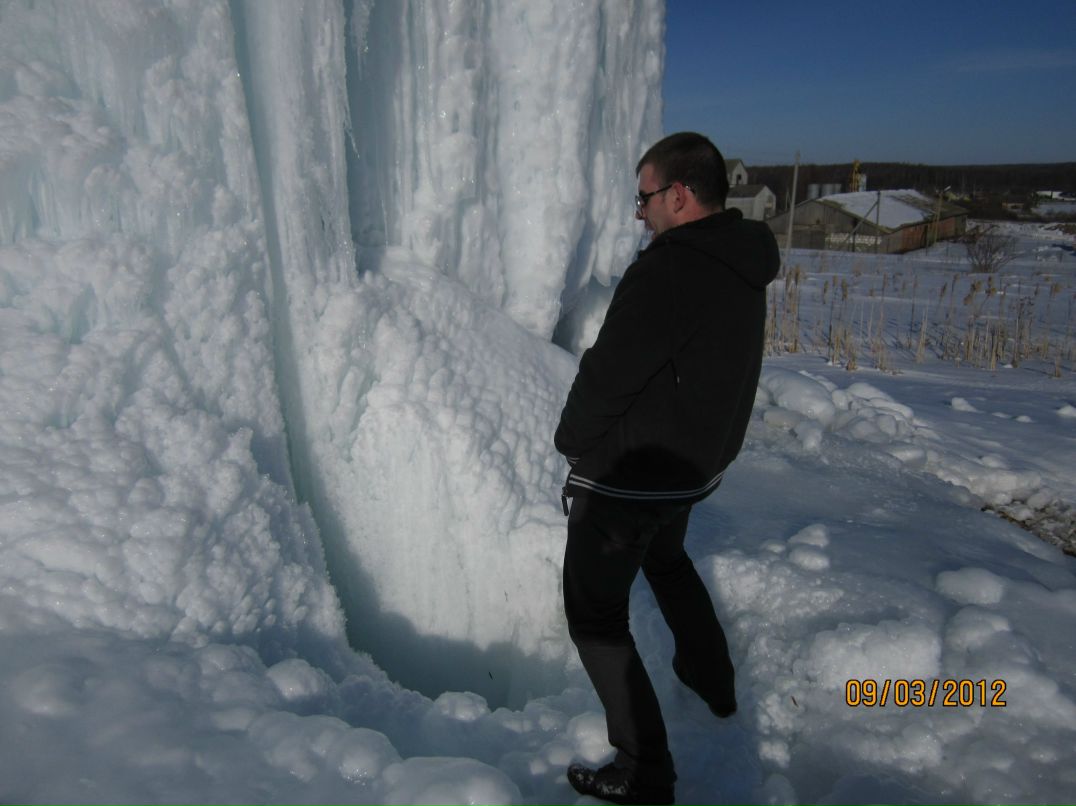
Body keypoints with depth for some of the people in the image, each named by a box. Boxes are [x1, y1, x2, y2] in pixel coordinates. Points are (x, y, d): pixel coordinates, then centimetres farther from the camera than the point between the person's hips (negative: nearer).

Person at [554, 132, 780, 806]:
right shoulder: (746, 268, 2)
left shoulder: (666, 269, -26)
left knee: (596, 615, 6)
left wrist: (571, 439, -5)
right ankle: (714, 681, 51)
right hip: (697, 467, 9)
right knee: (667, 559, 34)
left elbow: (607, 375, -23)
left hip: (626, 478, -9)